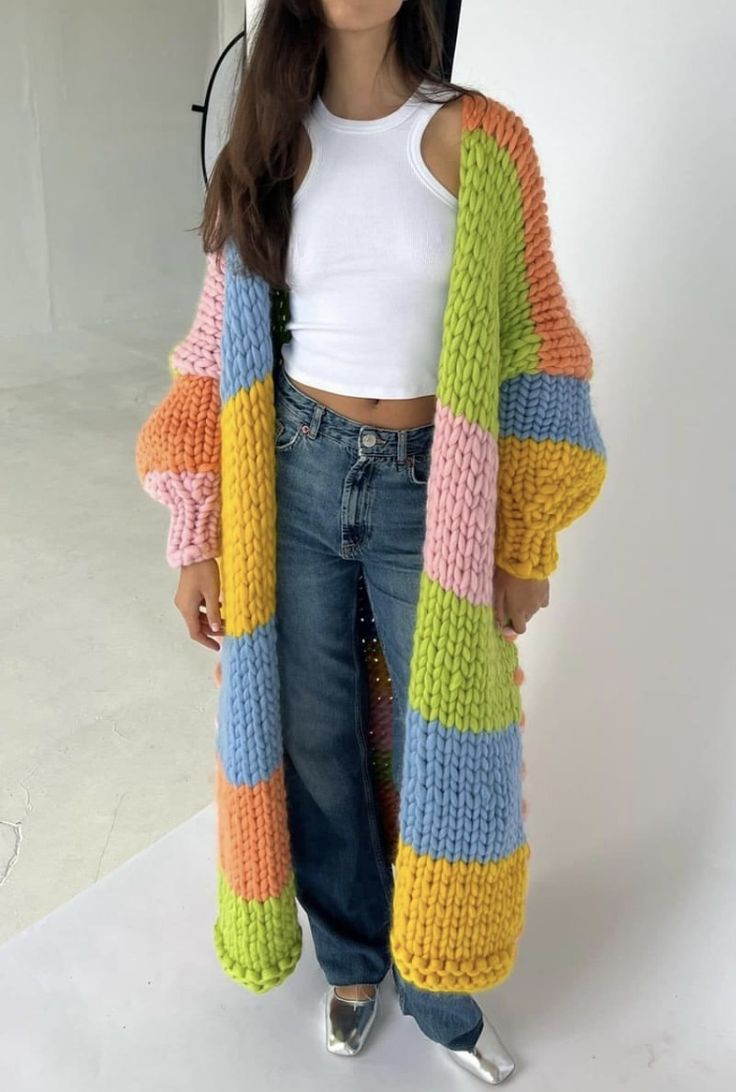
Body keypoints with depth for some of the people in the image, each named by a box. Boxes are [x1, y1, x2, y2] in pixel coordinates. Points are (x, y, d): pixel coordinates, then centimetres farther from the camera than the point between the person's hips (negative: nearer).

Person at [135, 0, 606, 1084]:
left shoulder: (467, 133, -4)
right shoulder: (272, 141, 4)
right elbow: (227, 349, 5)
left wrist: (523, 543, -4)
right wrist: (201, 539, 3)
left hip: (427, 484, -2)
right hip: (295, 474, 2)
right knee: (315, 738, 14)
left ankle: (442, 994, 37)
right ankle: (353, 960, 42)